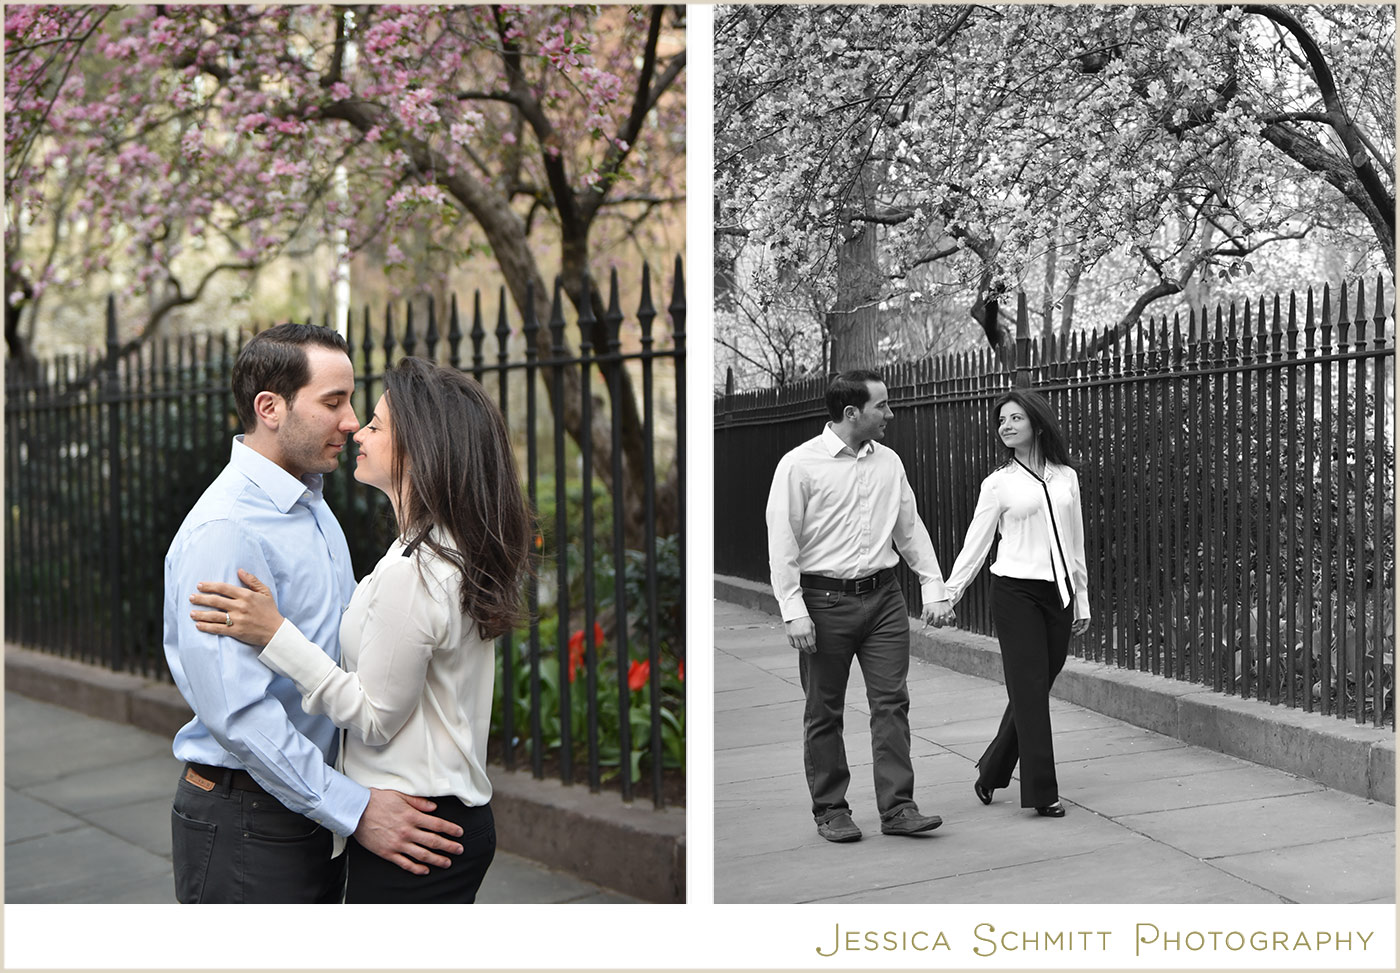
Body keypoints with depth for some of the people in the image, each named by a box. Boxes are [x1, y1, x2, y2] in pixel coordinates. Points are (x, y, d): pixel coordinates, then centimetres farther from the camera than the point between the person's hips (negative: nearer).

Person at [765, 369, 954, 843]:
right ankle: (830, 810, 16)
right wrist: (793, 610, -14)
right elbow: (782, 542, -8)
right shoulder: (800, 465, -7)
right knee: (824, 711, 5)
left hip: (883, 595, 4)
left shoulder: (889, 462, 9)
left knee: (891, 701, 0)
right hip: (826, 599, -4)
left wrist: (934, 587, 10)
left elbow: (911, 528, 15)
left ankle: (897, 807, 4)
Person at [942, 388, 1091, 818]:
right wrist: (948, 594, -7)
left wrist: (1081, 600, 15)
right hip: (1016, 593, -4)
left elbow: (1075, 544, 15)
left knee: (1036, 689, 8)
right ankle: (1042, 793, 0)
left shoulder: (1066, 477, 10)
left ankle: (991, 773, 26)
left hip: (1058, 593, 4)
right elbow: (975, 544, 1)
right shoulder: (998, 483, 1)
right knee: (1030, 690, -5)